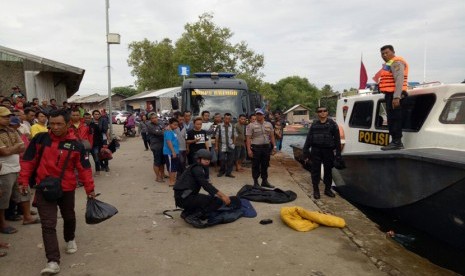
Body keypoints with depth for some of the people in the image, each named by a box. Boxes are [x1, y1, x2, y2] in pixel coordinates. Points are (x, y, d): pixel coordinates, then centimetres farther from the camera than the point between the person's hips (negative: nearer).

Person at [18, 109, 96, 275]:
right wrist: (24, 180, -2)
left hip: (67, 189, 1)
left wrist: (90, 189, -5)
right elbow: (28, 161, 2)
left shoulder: (76, 145, -9)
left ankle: (70, 240, 50)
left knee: (69, 218, 21)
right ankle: (53, 262, -2)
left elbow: (84, 169, -5)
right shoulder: (40, 139, -7)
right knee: (48, 225, -5)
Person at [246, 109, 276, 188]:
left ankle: (265, 181, 24)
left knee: (265, 165, 12)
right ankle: (255, 182, 15)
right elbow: (248, 138, -8)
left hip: (266, 147, 4)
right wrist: (249, 150, -15)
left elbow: (272, 136, 13)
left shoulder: (269, 124, 8)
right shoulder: (251, 125, -5)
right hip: (256, 147, -4)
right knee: (256, 166, 4)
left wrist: (274, 146, 7)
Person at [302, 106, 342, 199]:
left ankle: (327, 189, 24)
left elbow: (337, 139, 0)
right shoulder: (314, 124, 7)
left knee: (328, 170, 9)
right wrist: (305, 150, 0)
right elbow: (309, 138, 7)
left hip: (328, 150, -1)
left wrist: (338, 153, -5)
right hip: (316, 150, 1)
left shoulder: (332, 124, 2)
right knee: (315, 170, 3)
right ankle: (316, 190, 13)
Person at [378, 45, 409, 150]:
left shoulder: (396, 62, -9)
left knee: (394, 118, -11)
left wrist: (396, 97, -28)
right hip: (390, 94, 11)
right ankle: (396, 142, 18)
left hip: (394, 95, -10)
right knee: (391, 119, 12)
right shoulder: (388, 64, 24)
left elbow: (399, 80, -21)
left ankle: (396, 142, -10)